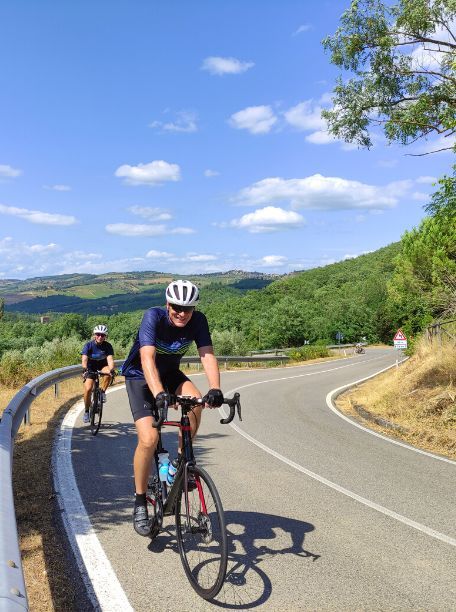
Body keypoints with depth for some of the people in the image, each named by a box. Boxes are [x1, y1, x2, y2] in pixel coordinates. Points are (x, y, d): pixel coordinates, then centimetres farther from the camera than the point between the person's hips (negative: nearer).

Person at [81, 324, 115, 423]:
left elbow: (110, 359, -29)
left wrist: (112, 369, -49)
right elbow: (84, 359, -32)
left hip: (102, 366, 1)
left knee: (109, 372, -35)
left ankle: (102, 392, -14)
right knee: (88, 389, -17)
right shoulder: (88, 345, -20)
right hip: (90, 368, -1)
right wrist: (84, 369, -50)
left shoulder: (108, 346, -18)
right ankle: (86, 411, 3)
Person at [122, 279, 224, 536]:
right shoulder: (153, 316, -29)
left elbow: (208, 355, -29)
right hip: (140, 376, -3)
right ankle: (140, 502, 0)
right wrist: (159, 393, -56)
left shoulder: (198, 321, -18)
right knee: (149, 438, -20)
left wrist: (215, 389, -46)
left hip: (170, 373, 4)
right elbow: (147, 358, -40)